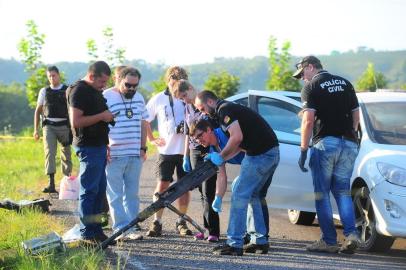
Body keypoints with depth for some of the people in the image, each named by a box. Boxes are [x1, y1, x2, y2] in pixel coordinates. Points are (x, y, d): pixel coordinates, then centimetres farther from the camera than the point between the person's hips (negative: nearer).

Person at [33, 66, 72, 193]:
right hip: (49, 126, 1)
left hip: (64, 126, -1)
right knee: (49, 153, -13)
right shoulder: (44, 91, 8)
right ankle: (51, 184, -19)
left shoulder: (67, 91, 2)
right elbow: (38, 111, 13)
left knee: (66, 154, 7)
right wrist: (36, 129, 8)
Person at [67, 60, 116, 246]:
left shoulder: (96, 91, 17)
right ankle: (87, 234, -3)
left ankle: (96, 231, 16)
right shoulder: (79, 91, -13)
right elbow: (76, 121, -20)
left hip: (99, 146, 10)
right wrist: (102, 116, -17)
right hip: (88, 147, -10)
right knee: (89, 191, -7)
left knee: (99, 190, 11)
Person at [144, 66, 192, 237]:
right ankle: (156, 223, -1)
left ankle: (181, 222, 16)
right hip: (166, 151, -1)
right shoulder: (158, 99, 4)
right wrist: (152, 139, 5)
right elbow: (144, 120, 12)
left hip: (185, 151, 1)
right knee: (162, 185, -4)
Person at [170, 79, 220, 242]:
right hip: (195, 153, 6)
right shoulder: (187, 109, 14)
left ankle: (213, 231, -9)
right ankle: (207, 228, 11)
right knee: (203, 193, 7)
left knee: (208, 192, -10)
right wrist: (185, 157, 19)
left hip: (210, 151, -6)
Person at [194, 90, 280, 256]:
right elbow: (239, 144, 26)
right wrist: (220, 158, 16)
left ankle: (234, 244, -6)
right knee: (252, 196, 19)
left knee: (239, 195, -6)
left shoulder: (224, 110, -9)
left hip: (260, 155, -10)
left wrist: (221, 157, -9)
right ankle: (260, 241, 21)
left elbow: (237, 137, -21)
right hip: (271, 154, 10)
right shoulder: (228, 109, 24)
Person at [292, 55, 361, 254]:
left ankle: (329, 241, 2)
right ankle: (351, 234, -6)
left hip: (325, 142, -5)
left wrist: (303, 150, -6)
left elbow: (308, 121, -10)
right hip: (349, 144, 5)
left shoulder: (311, 86, -2)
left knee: (322, 193, 4)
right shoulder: (345, 83, 16)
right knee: (342, 192, 12)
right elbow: (356, 116, 15)